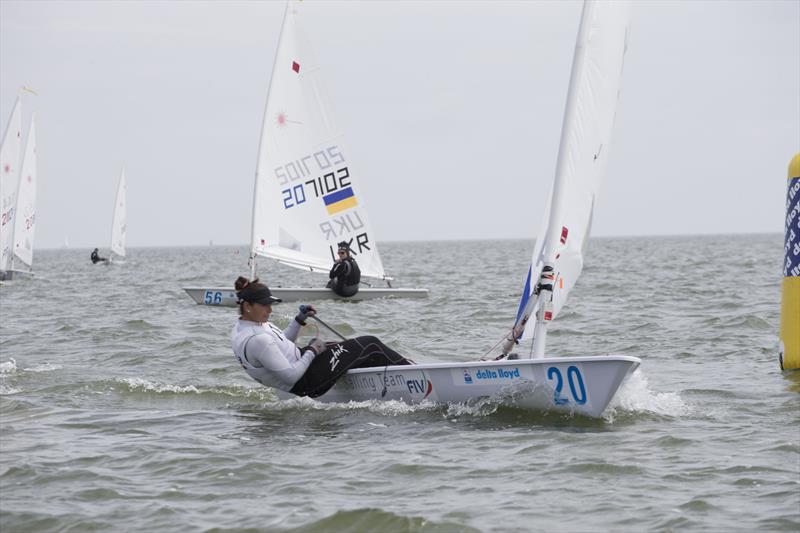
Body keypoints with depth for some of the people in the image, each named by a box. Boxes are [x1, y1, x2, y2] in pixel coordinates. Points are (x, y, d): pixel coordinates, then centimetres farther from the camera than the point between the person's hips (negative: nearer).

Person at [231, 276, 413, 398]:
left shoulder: (242, 326, 3)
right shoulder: (256, 340, -30)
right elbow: (291, 376, -29)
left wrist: (299, 320, 6)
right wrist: (312, 351, -15)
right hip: (305, 384, -10)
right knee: (369, 346, -3)